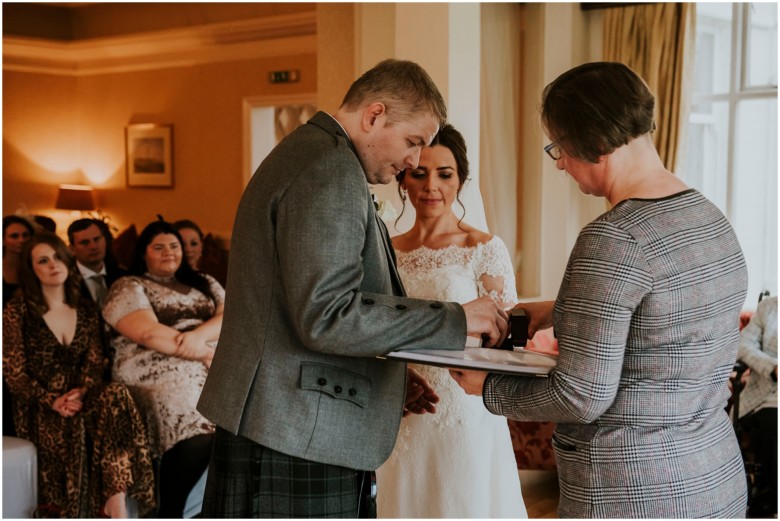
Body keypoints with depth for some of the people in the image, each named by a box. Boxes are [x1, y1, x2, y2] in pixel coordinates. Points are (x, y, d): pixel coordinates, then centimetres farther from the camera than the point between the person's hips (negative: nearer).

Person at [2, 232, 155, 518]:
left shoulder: (86, 311, 15)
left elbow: (94, 360, 7)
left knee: (115, 395, -32)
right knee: (75, 428, -37)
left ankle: (117, 498, -37)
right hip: (38, 409, -3)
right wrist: (52, 400, -18)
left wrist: (82, 391, -15)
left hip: (80, 399, 3)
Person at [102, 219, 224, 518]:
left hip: (216, 366, 5)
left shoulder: (204, 283, 25)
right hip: (160, 369, -5)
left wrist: (200, 335, -12)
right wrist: (204, 354, -12)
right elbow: (148, 332, -7)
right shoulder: (128, 287, 9)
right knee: (197, 437, -33)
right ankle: (170, 513, -16)